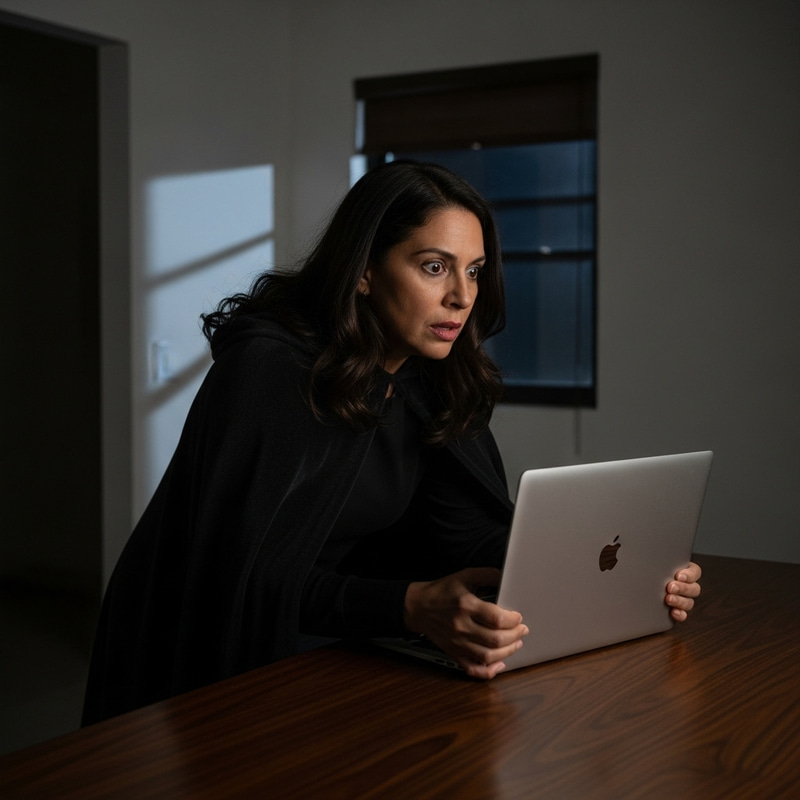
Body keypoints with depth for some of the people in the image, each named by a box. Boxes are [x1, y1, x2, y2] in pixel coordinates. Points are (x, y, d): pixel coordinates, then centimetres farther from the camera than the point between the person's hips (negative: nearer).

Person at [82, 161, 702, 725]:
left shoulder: (433, 377, -1)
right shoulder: (269, 365, -23)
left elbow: (476, 535, -2)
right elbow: (249, 572, -28)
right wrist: (414, 607, -42)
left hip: (323, 651, 6)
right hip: (203, 662, -6)